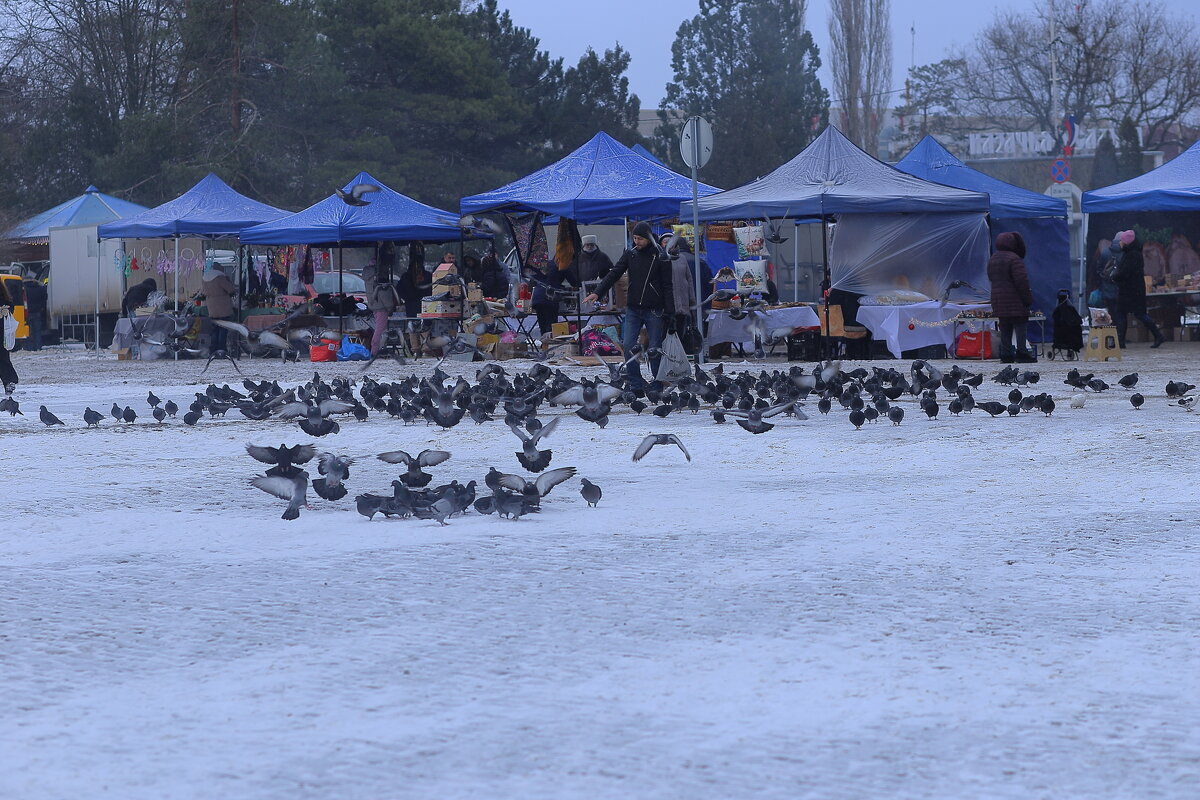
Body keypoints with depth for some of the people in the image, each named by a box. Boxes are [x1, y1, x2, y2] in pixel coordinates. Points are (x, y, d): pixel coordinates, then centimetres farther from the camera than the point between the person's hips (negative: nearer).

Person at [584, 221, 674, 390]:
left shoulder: (660, 258, -3)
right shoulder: (630, 255, 7)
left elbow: (667, 286, -3)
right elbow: (613, 274, 2)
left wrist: (669, 311, -9)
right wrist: (597, 292, -11)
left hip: (654, 311, -3)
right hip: (633, 309, 3)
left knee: (655, 349, 2)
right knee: (628, 345, -7)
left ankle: (658, 382, 15)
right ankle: (636, 384, -2)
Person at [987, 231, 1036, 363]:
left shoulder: (992, 260, 13)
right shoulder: (1014, 259, -13)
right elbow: (1022, 281, -17)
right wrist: (1028, 298, -11)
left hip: (999, 302, 7)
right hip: (1015, 301, -7)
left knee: (1005, 329, 11)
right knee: (1020, 327, -4)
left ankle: (1006, 354, 10)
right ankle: (1021, 353, -8)